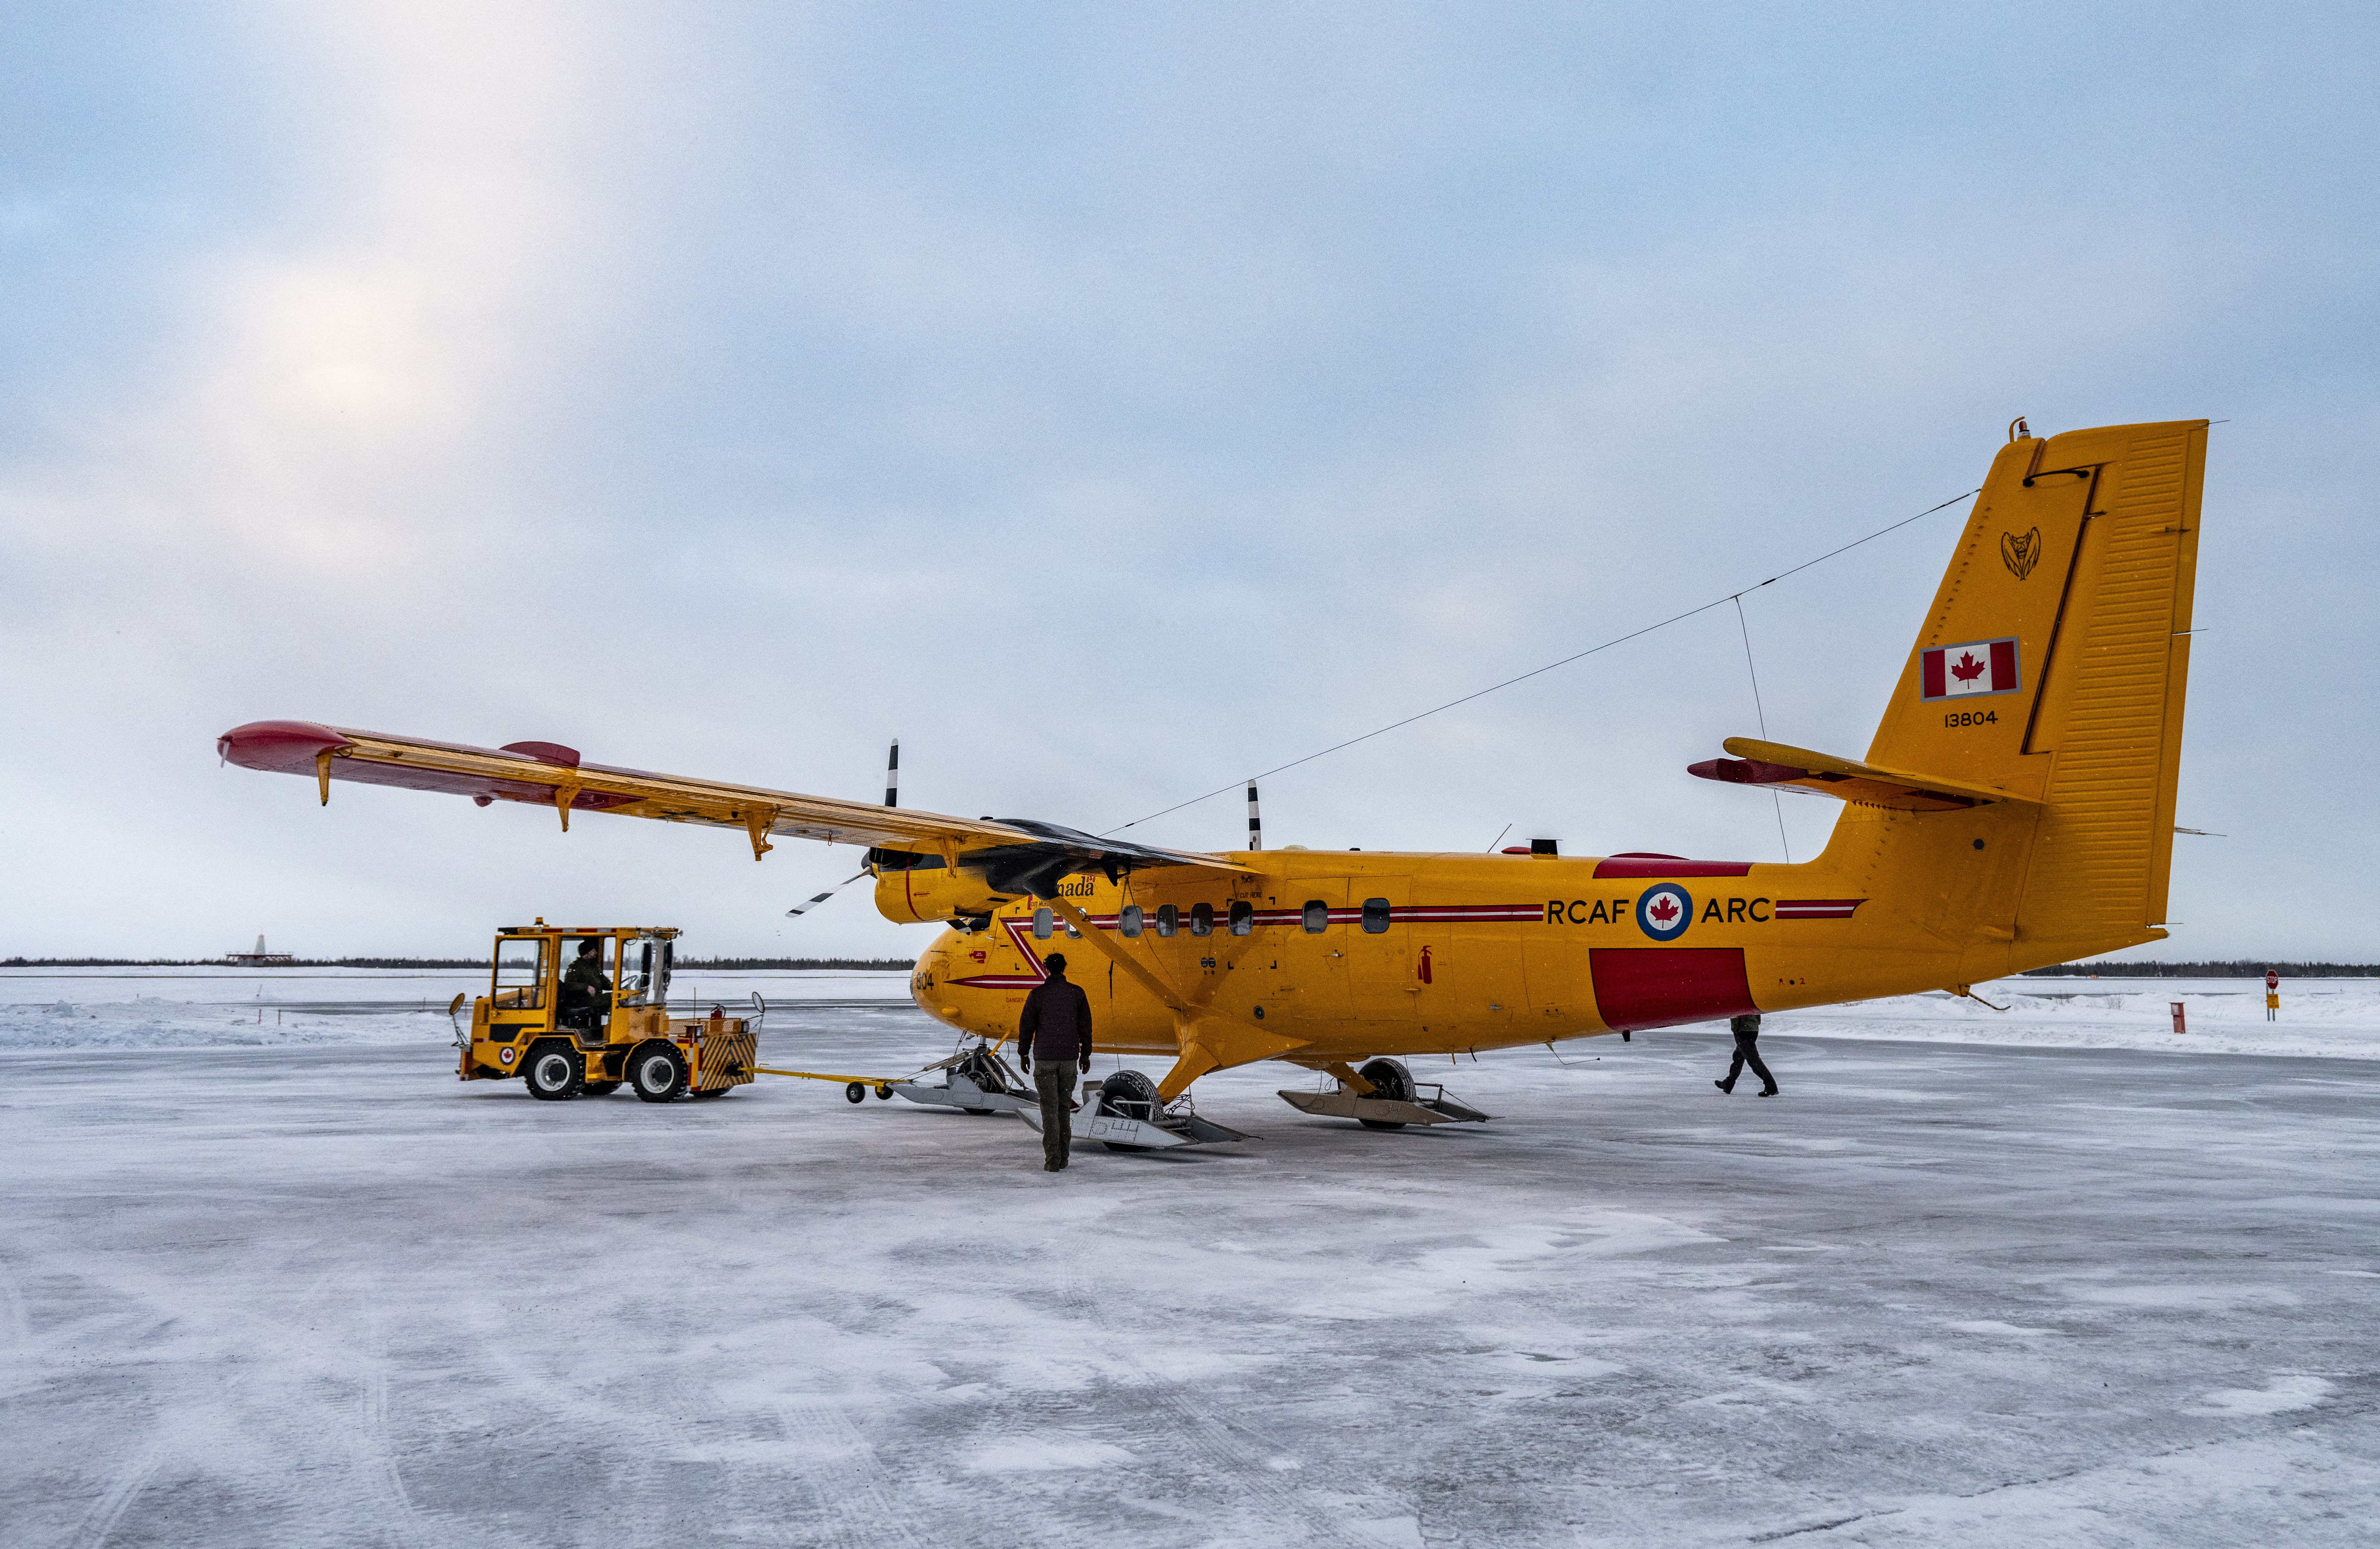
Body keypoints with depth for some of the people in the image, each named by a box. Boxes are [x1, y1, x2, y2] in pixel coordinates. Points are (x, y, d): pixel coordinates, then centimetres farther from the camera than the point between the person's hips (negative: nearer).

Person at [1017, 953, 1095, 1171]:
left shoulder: (1038, 993, -5)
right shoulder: (1077, 993, 2)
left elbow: (1027, 1025, -2)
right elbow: (1085, 1026, 5)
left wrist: (1023, 1054, 9)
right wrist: (1085, 1054, 15)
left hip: (1045, 1057, -2)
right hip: (1069, 1057, 3)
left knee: (1050, 1109, -2)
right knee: (1064, 1108, 13)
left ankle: (1052, 1161, -7)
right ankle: (1063, 1159, 13)